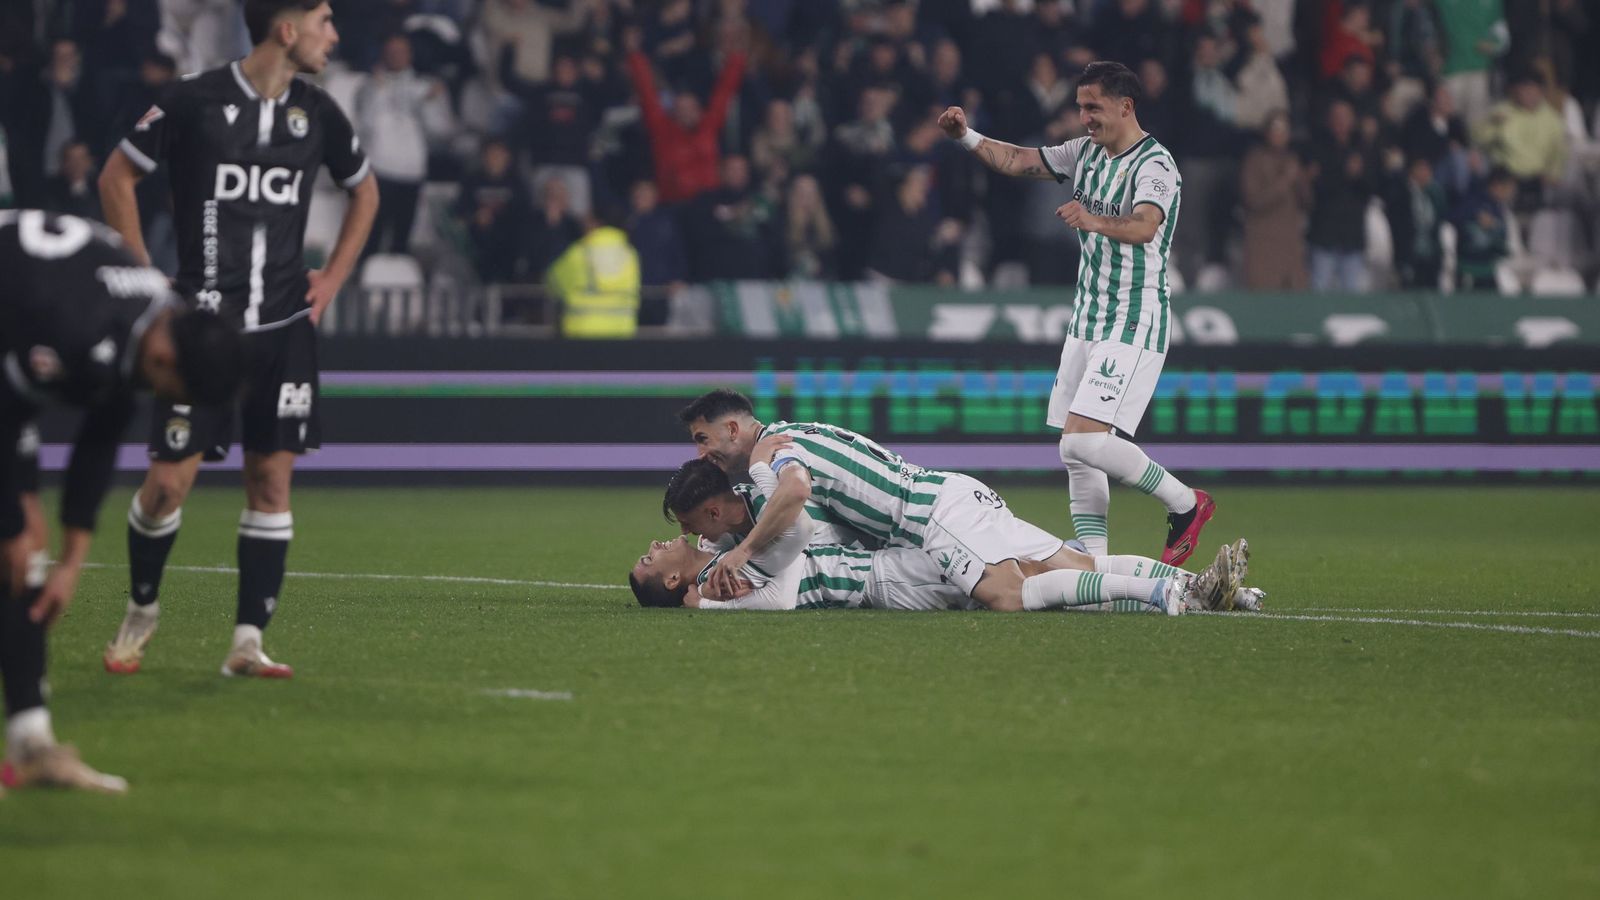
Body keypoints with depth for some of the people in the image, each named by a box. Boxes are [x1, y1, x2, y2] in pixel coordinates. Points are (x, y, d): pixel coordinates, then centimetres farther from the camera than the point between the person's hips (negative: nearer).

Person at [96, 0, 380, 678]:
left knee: (272, 478, -1)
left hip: (285, 326, 4)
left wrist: (333, 278, 14)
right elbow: (116, 177, 1)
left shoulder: (317, 113, 5)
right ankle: (141, 610, 18)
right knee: (169, 480, -6)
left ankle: (247, 642, 4)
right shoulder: (196, 101, -8)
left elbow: (364, 190, 23)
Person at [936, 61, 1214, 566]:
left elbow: (1144, 225, -35)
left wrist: (1095, 221, -53)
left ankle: (1186, 504, -2)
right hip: (1086, 323, 9)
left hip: (1134, 326, -9)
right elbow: (1017, 161, 15)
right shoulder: (1086, 152, 10)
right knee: (1075, 453, 5)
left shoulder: (1154, 166, -16)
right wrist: (966, 137, 1)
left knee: (1086, 439, -20)